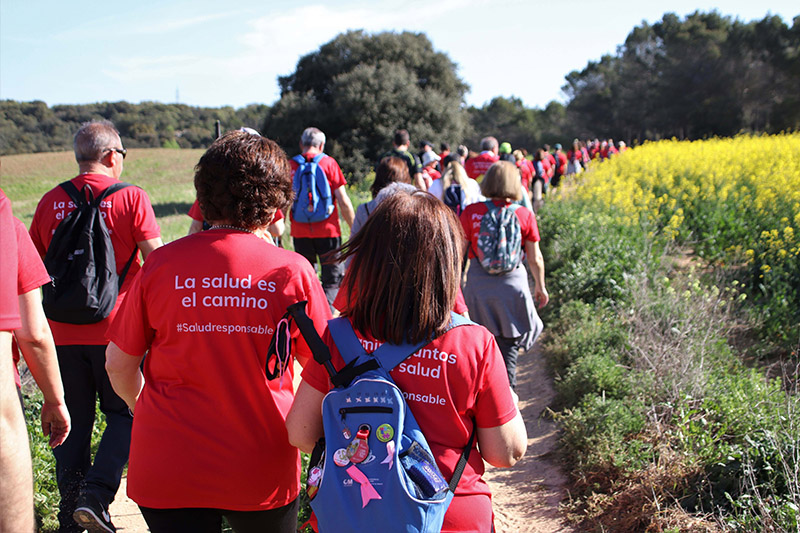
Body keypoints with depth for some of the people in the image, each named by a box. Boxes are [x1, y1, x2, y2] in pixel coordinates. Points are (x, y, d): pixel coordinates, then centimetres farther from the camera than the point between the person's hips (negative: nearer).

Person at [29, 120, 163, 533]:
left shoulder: (50, 202, 5)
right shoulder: (131, 197, -7)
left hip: (63, 332, 4)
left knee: (73, 422, 14)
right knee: (124, 414, 13)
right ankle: (95, 495, -1)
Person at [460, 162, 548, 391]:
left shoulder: (471, 212, -7)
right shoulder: (525, 215, -7)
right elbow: (535, 259, 0)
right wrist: (540, 286, 15)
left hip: (478, 283, 1)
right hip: (512, 283, -1)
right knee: (508, 344, 10)